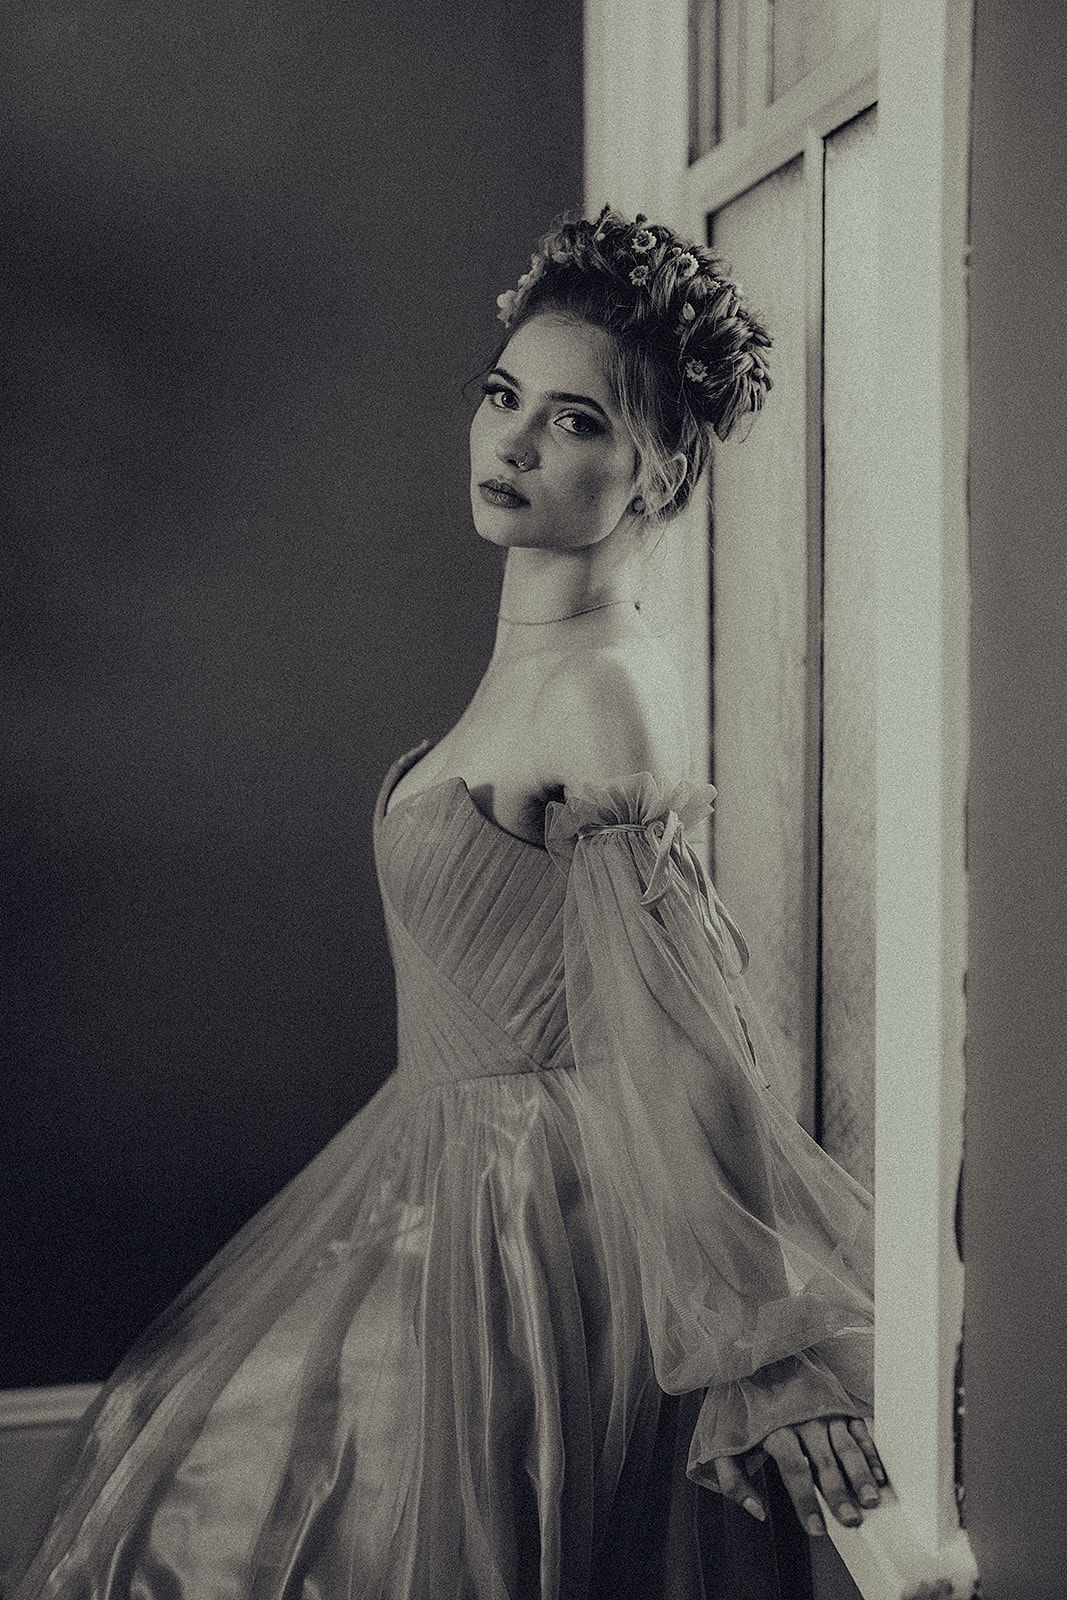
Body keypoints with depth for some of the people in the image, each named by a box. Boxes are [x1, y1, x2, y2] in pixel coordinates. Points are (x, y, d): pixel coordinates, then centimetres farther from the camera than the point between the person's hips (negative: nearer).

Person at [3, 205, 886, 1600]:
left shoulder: (606, 696, -23)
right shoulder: (535, 658, 6)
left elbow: (683, 1053, -26)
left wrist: (763, 1355, -24)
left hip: (529, 1215, -9)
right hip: (455, 1173, 9)